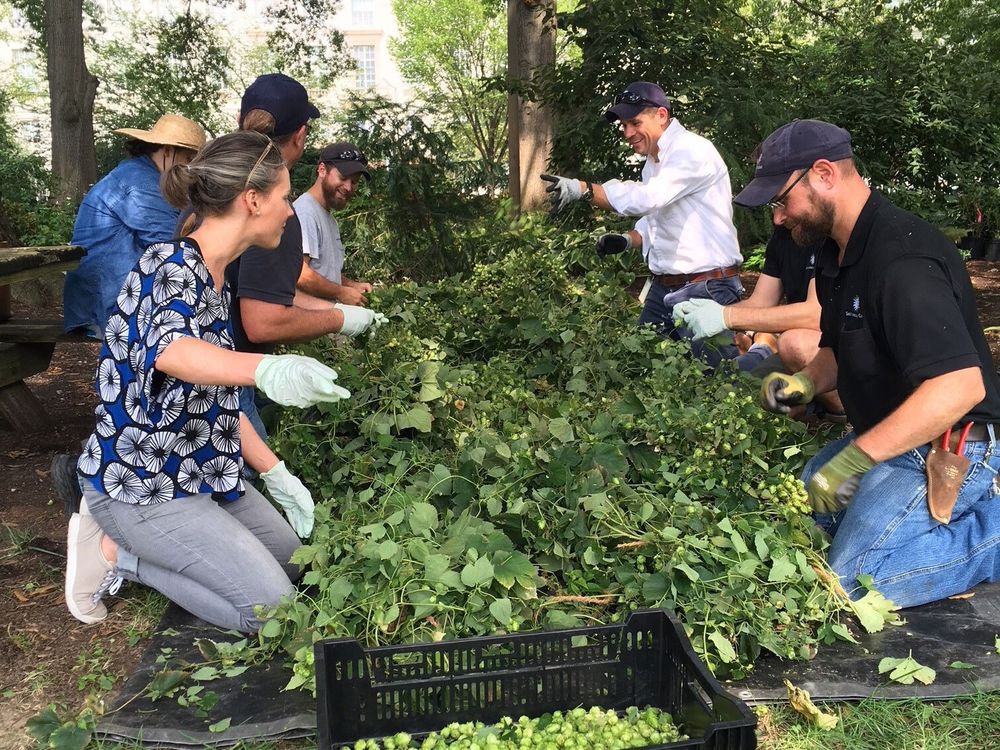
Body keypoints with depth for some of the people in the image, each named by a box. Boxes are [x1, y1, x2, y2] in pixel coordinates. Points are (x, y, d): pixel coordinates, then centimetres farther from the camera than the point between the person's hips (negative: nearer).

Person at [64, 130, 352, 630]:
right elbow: (169, 349, -47)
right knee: (272, 607, -9)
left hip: (197, 469, 9)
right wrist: (266, 368, -66)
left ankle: (125, 531, 16)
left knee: (292, 558, 18)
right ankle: (115, 551, 2)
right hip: (141, 481, -9)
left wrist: (276, 474, 6)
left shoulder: (213, 277, 5)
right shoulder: (171, 266, -22)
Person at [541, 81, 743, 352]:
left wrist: (582, 188, -32)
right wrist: (628, 240, 5)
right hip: (663, 288, 9)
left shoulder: (693, 150, -14)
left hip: (705, 290, -9)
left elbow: (647, 198, -28)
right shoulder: (654, 160, 15)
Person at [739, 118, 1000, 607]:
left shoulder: (900, 259, -26)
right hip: (888, 435, 10)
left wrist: (854, 459, -32)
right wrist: (806, 382, -2)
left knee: (852, 584, -17)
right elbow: (839, 349, 21)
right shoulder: (837, 253, 7)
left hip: (942, 451, -10)